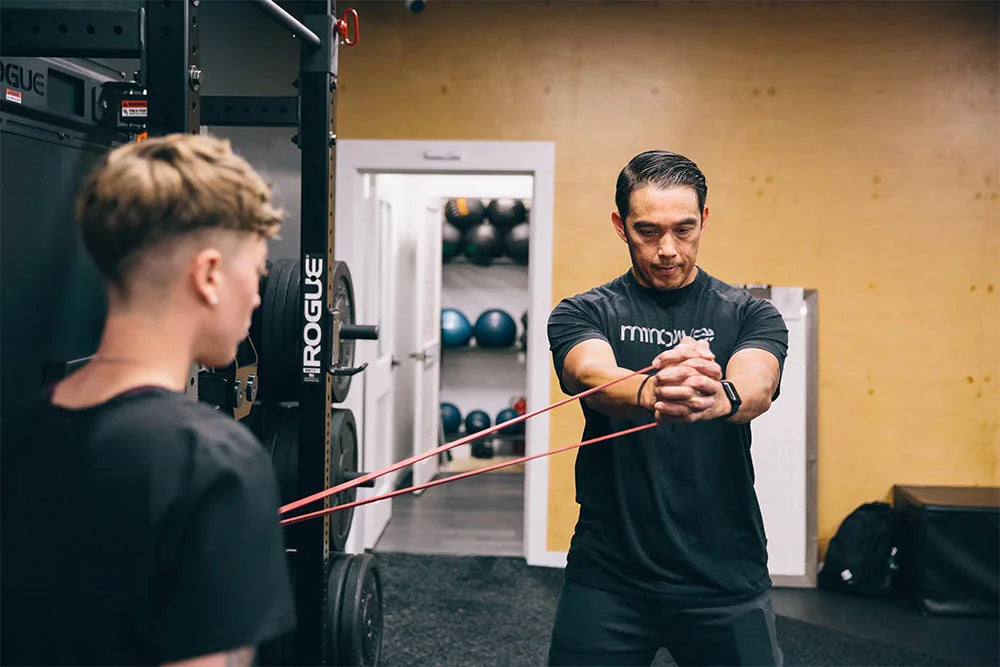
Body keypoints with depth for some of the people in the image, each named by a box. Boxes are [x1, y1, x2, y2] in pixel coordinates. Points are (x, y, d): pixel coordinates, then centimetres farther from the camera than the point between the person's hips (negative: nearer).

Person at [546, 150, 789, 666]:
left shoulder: (750, 316, 3)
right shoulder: (584, 314, 1)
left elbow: (757, 385, -19)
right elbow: (592, 375, -21)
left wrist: (720, 398, -44)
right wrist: (651, 392, -45)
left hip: (724, 578, 1)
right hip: (608, 576, 0)